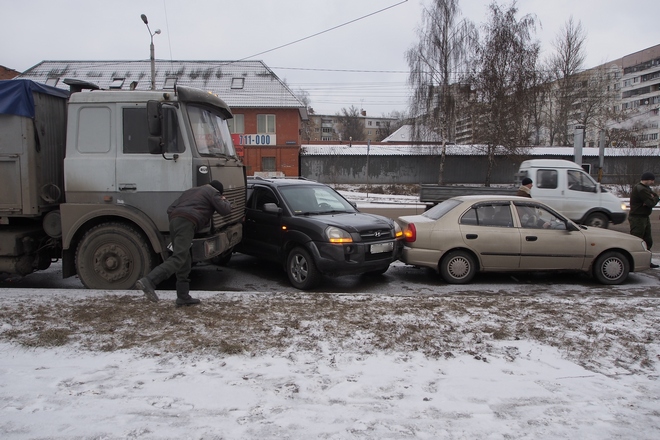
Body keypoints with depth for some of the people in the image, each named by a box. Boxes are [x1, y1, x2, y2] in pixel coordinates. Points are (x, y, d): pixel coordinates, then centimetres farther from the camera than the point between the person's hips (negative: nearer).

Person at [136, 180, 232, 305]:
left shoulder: (191, 191, 34)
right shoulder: (212, 193, 14)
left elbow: (170, 209, 29)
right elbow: (224, 210, 8)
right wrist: (225, 201, 29)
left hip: (174, 220, 8)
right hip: (187, 223, -8)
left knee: (185, 262, 13)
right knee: (178, 259, -18)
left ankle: (183, 297, 14)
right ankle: (148, 282, -34)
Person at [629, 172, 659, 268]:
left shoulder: (646, 188, 16)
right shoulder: (641, 189, -20)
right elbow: (652, 203, -24)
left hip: (645, 217, 11)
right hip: (637, 218, -11)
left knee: (648, 241, 16)